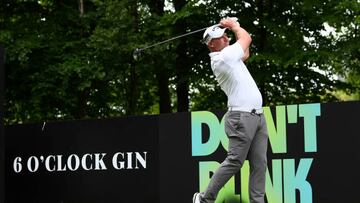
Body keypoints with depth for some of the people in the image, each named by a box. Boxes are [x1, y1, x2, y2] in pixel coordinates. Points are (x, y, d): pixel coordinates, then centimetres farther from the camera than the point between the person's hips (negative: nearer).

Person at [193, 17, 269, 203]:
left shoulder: (228, 56, 19)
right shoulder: (223, 56, -9)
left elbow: (245, 53, 36)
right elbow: (246, 38, 3)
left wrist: (233, 26, 30)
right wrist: (234, 25, 22)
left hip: (258, 116, 9)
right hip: (242, 116, -9)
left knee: (259, 164, 1)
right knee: (234, 162, -11)